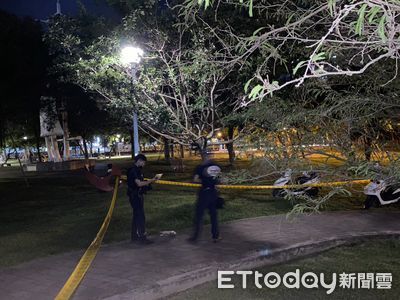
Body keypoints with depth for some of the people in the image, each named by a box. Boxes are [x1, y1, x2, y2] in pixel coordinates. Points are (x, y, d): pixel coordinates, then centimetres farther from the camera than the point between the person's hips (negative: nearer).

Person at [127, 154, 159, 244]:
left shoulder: (137, 170, 15)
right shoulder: (133, 170, -17)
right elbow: (139, 183, -25)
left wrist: (148, 182, 6)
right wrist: (150, 181, -20)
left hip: (138, 195, 10)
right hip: (135, 196, -10)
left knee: (136, 216, 14)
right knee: (141, 217, -9)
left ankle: (134, 236, 22)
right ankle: (142, 238, -7)